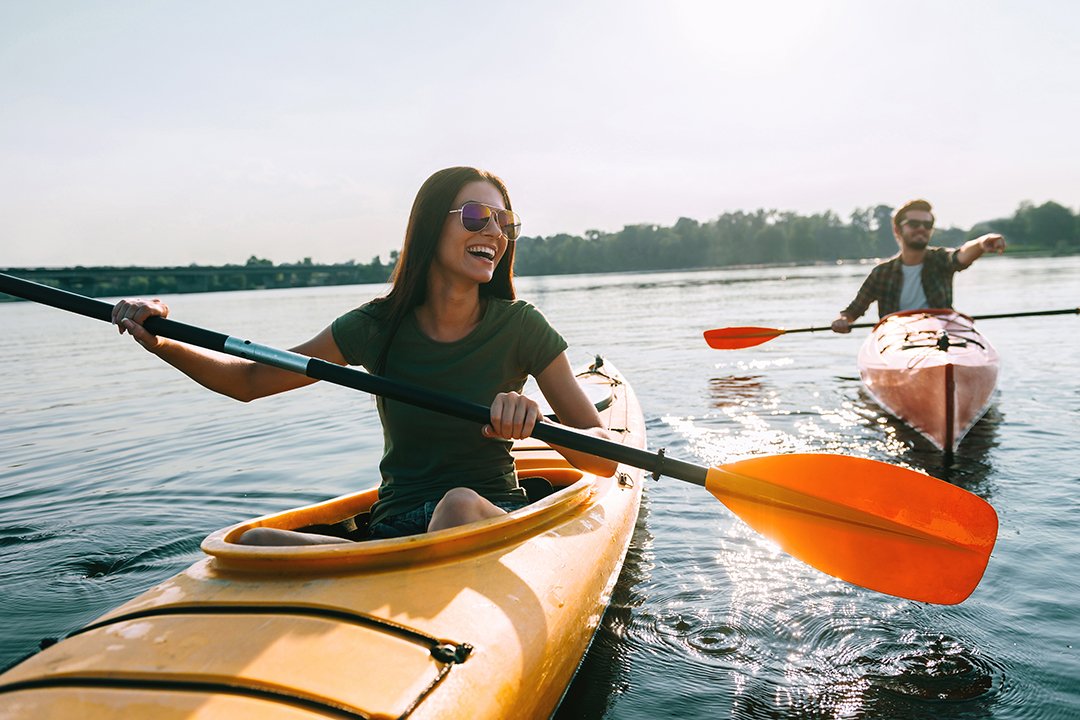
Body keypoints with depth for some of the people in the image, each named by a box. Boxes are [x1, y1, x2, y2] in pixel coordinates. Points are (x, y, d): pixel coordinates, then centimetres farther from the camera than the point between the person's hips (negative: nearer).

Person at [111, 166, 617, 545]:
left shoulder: (519, 328, -5)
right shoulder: (379, 326, -1)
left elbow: (606, 459, -8)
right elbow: (249, 381, 8)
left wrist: (538, 422, -28)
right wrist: (162, 343, -9)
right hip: (395, 527, 2)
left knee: (459, 503, -37)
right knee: (256, 543, -24)